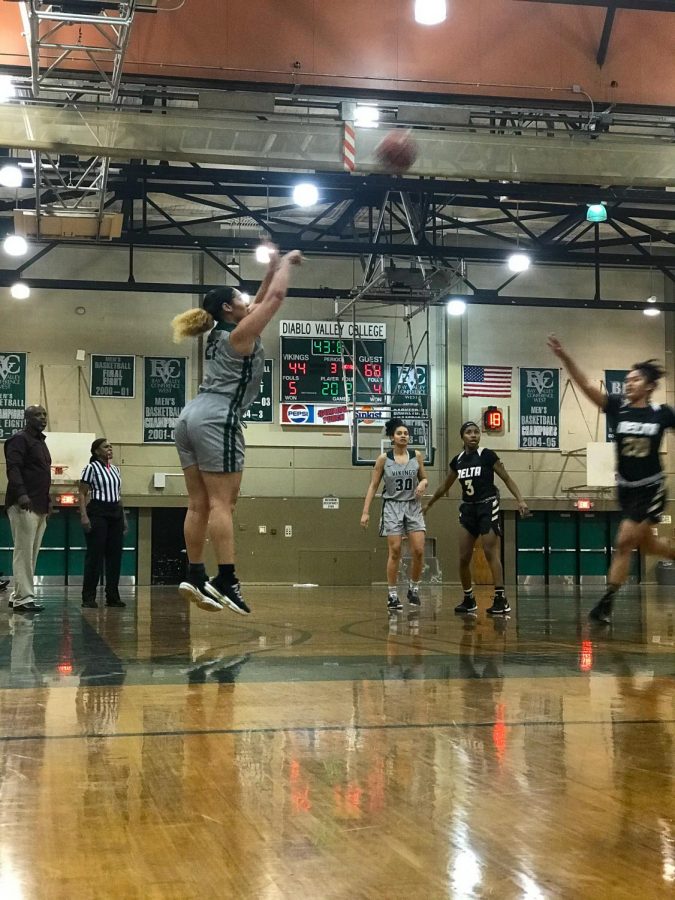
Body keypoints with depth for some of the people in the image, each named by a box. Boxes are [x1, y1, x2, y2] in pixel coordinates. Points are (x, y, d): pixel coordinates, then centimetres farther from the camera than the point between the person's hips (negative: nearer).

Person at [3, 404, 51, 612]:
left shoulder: (40, 441, 22)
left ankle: (17, 595, 13)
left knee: (31, 554, 8)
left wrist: (47, 500, 21)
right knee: (24, 552, -9)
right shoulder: (19, 439, -6)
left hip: (39, 507, 9)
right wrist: (21, 494, -29)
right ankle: (23, 598, -8)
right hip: (24, 506, -9)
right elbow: (13, 469, -17)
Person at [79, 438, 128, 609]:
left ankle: (112, 596, 11)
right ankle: (88, 597, -1)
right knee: (95, 555, -6)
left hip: (115, 513, 7)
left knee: (115, 555, 5)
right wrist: (83, 515, -16)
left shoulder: (115, 469, 16)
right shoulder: (91, 468, -3)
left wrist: (124, 517, 17)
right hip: (97, 513, -7)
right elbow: (82, 493, -6)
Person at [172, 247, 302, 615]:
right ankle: (226, 580, -18)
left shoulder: (220, 333, 22)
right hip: (217, 419, -9)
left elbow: (261, 302, 35)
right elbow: (275, 297, 0)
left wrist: (271, 269, 34)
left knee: (199, 504, 6)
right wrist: (286, 263, 14)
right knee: (222, 502, -13)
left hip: (191, 416, 9)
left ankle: (195, 577, 5)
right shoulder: (240, 332, -1)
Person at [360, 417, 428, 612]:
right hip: (392, 507, -2)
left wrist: (423, 483, -10)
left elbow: (424, 478, 15)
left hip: (413, 507, 2)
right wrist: (365, 511, -6)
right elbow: (373, 486, 0)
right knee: (395, 552, -5)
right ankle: (392, 595, 4)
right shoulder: (384, 459, -3)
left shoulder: (417, 456, 3)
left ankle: (414, 588, 14)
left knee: (418, 551, -6)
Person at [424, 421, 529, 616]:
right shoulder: (457, 460, 7)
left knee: (491, 553, -11)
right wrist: (428, 505, 29)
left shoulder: (487, 455, -8)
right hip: (468, 509, 5)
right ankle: (468, 600, 16)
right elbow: (445, 486, 21)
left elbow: (507, 479, -5)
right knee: (463, 558, 3)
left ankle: (501, 599, -11)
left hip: (487, 507, -5)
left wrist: (520, 500, -18)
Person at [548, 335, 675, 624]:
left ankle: (606, 603, -4)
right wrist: (565, 358, -29)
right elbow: (586, 386, -16)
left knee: (624, 542, -10)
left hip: (651, 489, -3)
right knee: (644, 544, 16)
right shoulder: (617, 407, -4)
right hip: (626, 489, 4)